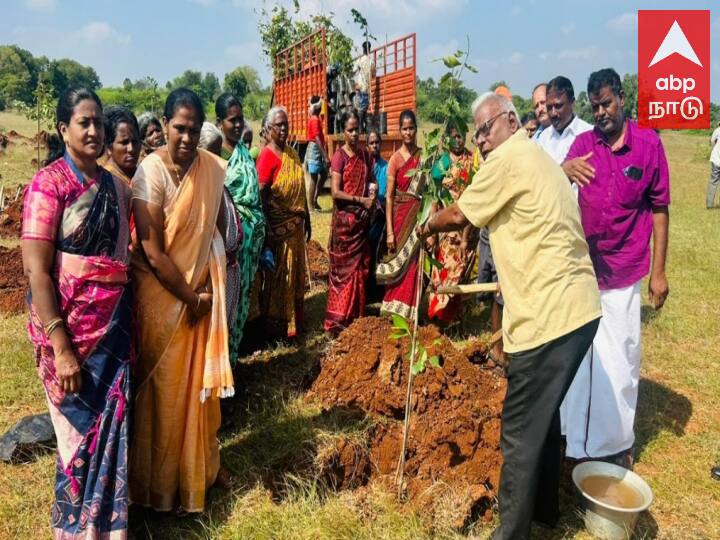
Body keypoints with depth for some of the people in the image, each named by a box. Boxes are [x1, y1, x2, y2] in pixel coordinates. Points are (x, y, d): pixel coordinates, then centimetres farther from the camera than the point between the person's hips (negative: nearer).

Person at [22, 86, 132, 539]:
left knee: (114, 428, 13)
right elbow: (36, 269, -15)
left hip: (114, 324, 5)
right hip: (70, 326, -5)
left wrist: (129, 319, 10)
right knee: (81, 433, 8)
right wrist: (60, 347, -18)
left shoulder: (114, 184, 8)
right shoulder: (49, 183, -10)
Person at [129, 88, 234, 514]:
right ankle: (164, 479, 29)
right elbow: (152, 251, -18)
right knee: (166, 385, 9)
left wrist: (207, 288, -4)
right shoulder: (152, 171, -17)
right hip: (163, 293, -4)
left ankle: (203, 462, 37)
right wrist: (190, 296, -12)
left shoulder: (213, 168, -3)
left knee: (200, 378, 16)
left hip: (202, 287, 4)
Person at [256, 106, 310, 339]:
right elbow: (261, 195, -18)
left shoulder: (292, 153, 10)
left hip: (295, 224, 8)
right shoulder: (267, 156, -13)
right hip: (278, 226, -7)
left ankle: (294, 321, 30)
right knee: (278, 275, 3)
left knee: (296, 273, 15)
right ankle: (276, 326, 16)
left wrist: (307, 219, 17)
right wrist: (267, 230, -21)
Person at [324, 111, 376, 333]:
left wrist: (373, 187, 1)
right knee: (344, 267, -1)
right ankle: (338, 319, 9)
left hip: (362, 217, 6)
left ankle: (357, 315, 22)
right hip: (345, 217, -6)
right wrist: (361, 200, -17)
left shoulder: (365, 154, 9)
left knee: (361, 267, 10)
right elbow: (336, 192, -14)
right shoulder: (340, 155, -8)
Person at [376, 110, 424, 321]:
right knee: (400, 266, 2)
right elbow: (389, 197, -8)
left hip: (419, 214, 4)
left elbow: (428, 189, 11)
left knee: (415, 266, 9)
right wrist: (389, 231, -13)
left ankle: (412, 316, 20)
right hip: (401, 215, -4)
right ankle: (396, 316, 14)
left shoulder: (423, 155, 7)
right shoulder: (395, 158, -6)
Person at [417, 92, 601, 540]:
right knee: (545, 415, 24)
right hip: (576, 308, 10)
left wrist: (426, 227, 17)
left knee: (521, 432, 1)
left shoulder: (510, 158, -9)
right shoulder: (538, 159, 20)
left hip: (549, 316, -10)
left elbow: (458, 216, -2)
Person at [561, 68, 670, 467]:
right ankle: (577, 435, 28)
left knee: (620, 358, 7)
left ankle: (617, 442, 25)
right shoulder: (583, 143, 2)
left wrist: (658, 270, -4)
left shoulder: (648, 143, -5)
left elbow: (658, 208, -2)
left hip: (624, 271, -2)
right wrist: (565, 170, -35)